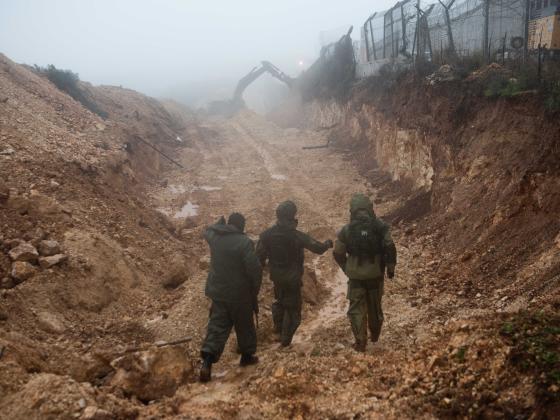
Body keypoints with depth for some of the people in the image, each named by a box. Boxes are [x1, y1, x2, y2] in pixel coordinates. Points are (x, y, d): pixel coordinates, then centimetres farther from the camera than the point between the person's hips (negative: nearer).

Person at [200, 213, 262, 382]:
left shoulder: (214, 236, -1)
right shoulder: (244, 242, -19)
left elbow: (207, 232, 26)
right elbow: (255, 270, -21)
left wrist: (220, 223, 37)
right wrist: (255, 290, -6)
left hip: (217, 291, 5)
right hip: (239, 293, -5)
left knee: (217, 325, 7)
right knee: (244, 325, 15)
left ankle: (207, 361, -6)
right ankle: (247, 356, 31)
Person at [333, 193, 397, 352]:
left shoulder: (346, 230, -5)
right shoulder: (381, 226, -7)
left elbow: (338, 253, 1)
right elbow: (390, 248, -13)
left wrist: (347, 268, 16)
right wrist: (391, 268, -1)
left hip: (355, 275, -1)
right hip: (376, 273, 2)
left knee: (356, 309, 7)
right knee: (375, 305, 19)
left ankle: (360, 342, 2)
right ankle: (375, 335, 37)